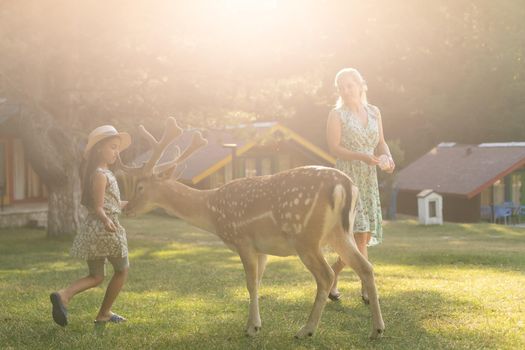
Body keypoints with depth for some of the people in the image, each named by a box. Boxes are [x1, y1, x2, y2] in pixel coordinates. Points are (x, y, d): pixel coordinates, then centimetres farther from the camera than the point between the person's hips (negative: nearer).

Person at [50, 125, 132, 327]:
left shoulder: (100, 173, 13)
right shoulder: (101, 175, -15)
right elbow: (98, 208, -23)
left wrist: (126, 204, 33)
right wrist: (107, 221, -41)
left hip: (91, 229, 9)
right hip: (106, 228, -9)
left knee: (96, 277, 13)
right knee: (122, 270, 12)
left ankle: (64, 295, -12)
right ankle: (103, 314, 17)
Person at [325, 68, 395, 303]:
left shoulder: (374, 112, 12)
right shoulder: (337, 115, -3)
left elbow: (381, 143, 15)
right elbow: (334, 148, -10)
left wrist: (388, 158, -6)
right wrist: (361, 156, -24)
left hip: (368, 179, 6)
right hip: (347, 177, -5)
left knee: (364, 235, 4)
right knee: (359, 231, -13)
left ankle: (332, 276, 20)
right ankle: (367, 288, -9)